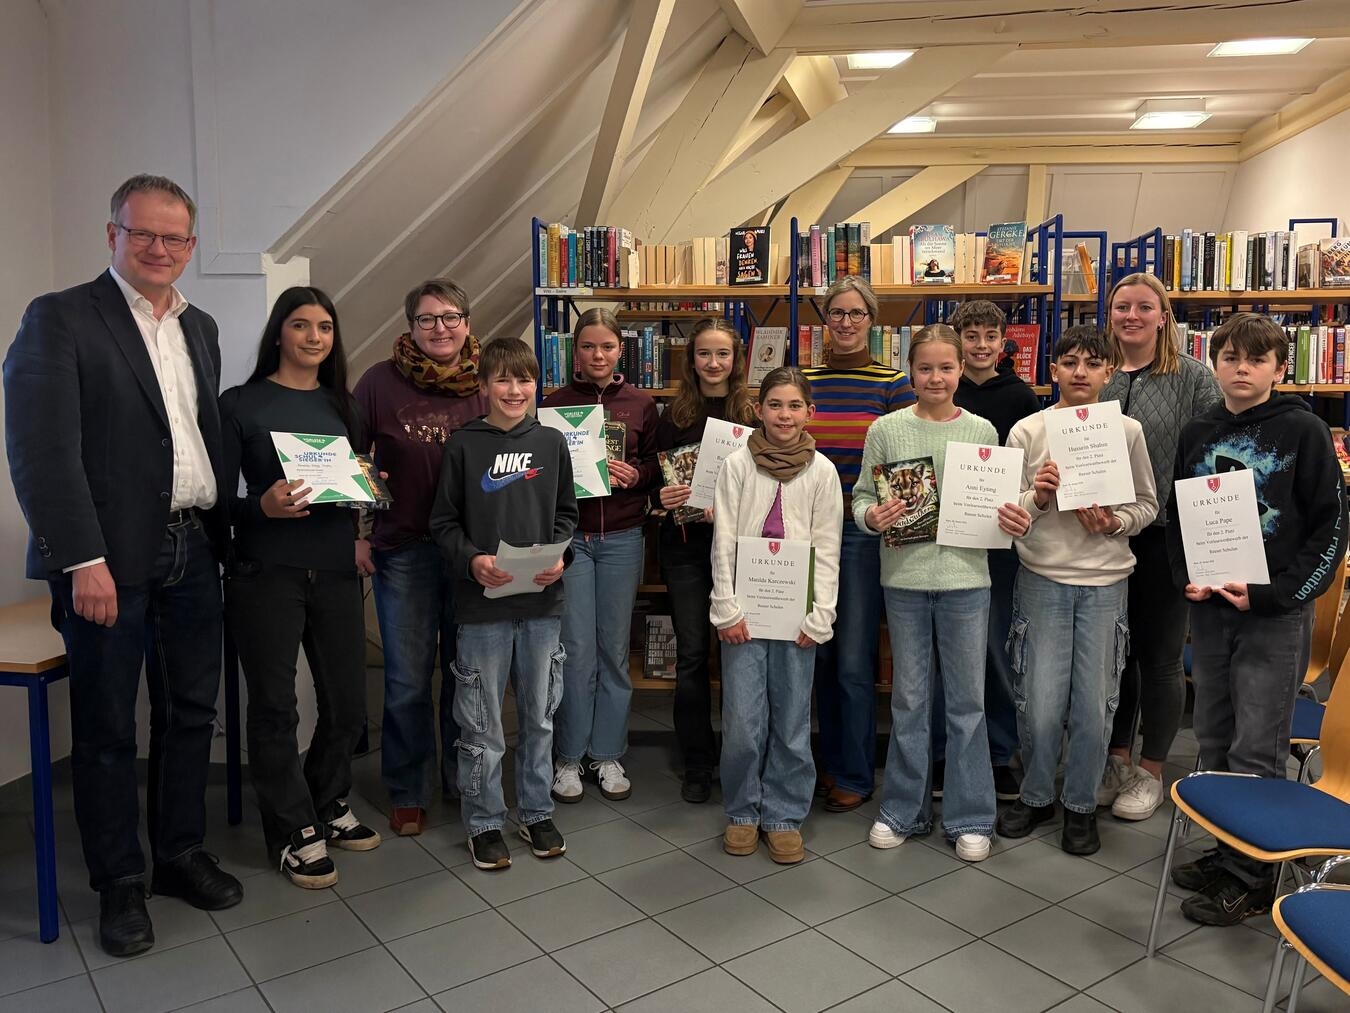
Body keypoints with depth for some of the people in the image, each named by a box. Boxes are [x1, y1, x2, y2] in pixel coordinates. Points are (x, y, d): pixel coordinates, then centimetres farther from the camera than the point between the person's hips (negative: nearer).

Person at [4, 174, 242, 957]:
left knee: (191, 713, 14)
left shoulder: (200, 328, 14)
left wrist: (223, 530, 9)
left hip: (194, 552, 6)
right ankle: (120, 883, 22)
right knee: (108, 728, 7)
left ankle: (181, 853, 30)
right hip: (110, 560, -5)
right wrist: (83, 560, -18)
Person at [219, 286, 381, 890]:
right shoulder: (240, 404, -2)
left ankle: (328, 807, 33)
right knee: (275, 709, 3)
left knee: (348, 704, 9)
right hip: (265, 575, -4)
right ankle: (292, 833, 20)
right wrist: (263, 506, -23)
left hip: (335, 572, 5)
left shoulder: (343, 406, 12)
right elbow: (218, 499, -5)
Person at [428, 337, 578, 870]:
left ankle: (536, 812, 30)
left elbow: (566, 513, 10)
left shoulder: (551, 443, 4)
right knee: (482, 723, 7)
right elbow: (444, 522, 0)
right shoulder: (463, 445, -3)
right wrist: (472, 560, -17)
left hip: (543, 602, 3)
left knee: (539, 716, 14)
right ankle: (484, 822, 23)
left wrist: (560, 555, -8)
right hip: (482, 605, -2)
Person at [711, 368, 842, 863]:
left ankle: (784, 815, 22)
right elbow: (723, 542, -1)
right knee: (742, 720, 2)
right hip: (744, 609, 0)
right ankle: (742, 813, 21)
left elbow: (826, 548, 2)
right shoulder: (737, 464, 0)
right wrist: (726, 609, -6)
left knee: (792, 719, 6)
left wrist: (818, 616, -5)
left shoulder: (821, 471, 2)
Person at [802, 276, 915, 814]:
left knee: (854, 661, -1)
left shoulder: (893, 383, -1)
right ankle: (830, 761, 29)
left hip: (864, 530, -3)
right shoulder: (802, 380, 8)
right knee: (820, 653, 12)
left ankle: (855, 775, 16)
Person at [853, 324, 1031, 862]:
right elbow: (861, 497, 2)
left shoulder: (981, 431, 3)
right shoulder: (885, 430, 0)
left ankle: (969, 817, 21)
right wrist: (872, 516, -19)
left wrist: (1015, 521, -12)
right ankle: (903, 810, 26)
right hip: (904, 578, 0)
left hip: (966, 578, 0)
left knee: (968, 699, 8)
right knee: (909, 698, 11)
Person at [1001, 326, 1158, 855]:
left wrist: (1115, 522, -11)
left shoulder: (1127, 430, 1)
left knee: (1094, 705, 5)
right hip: (1043, 578, -1)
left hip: (1106, 582, 1)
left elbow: (1147, 505, 8)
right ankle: (1035, 795, 26)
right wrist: (1038, 497, -19)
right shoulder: (1027, 431, -2)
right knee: (1040, 705, 1)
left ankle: (1081, 804, 26)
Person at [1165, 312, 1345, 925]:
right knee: (1214, 742, 13)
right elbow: (1176, 516, 14)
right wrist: (1187, 579, -3)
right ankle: (1226, 848, 28)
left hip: (1275, 611, -5)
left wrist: (1273, 593, -15)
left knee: (1258, 750, -1)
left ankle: (1251, 877, 11)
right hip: (1208, 607, 5)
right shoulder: (1197, 435, 8)